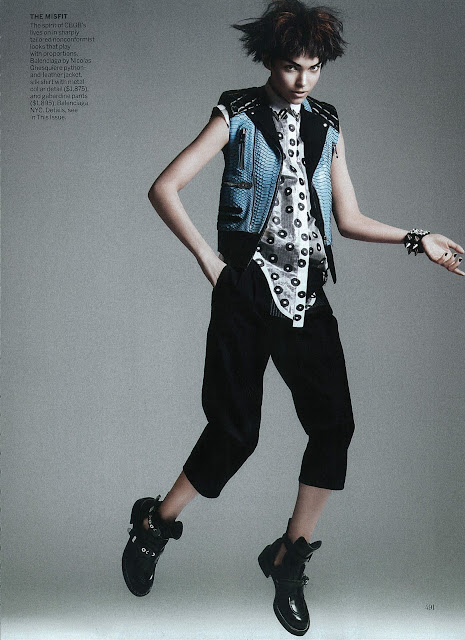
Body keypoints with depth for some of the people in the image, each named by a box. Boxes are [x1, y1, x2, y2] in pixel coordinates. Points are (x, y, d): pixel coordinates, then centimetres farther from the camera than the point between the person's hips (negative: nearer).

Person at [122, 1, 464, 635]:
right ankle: (153, 526, 20)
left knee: (335, 424, -3)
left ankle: (289, 558, 15)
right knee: (236, 430, -5)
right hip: (247, 291, -4)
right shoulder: (238, 118, 2)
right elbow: (163, 189, -3)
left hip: (308, 296, 5)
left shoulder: (327, 126, 16)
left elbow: (348, 217, 18)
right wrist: (207, 258, -9)